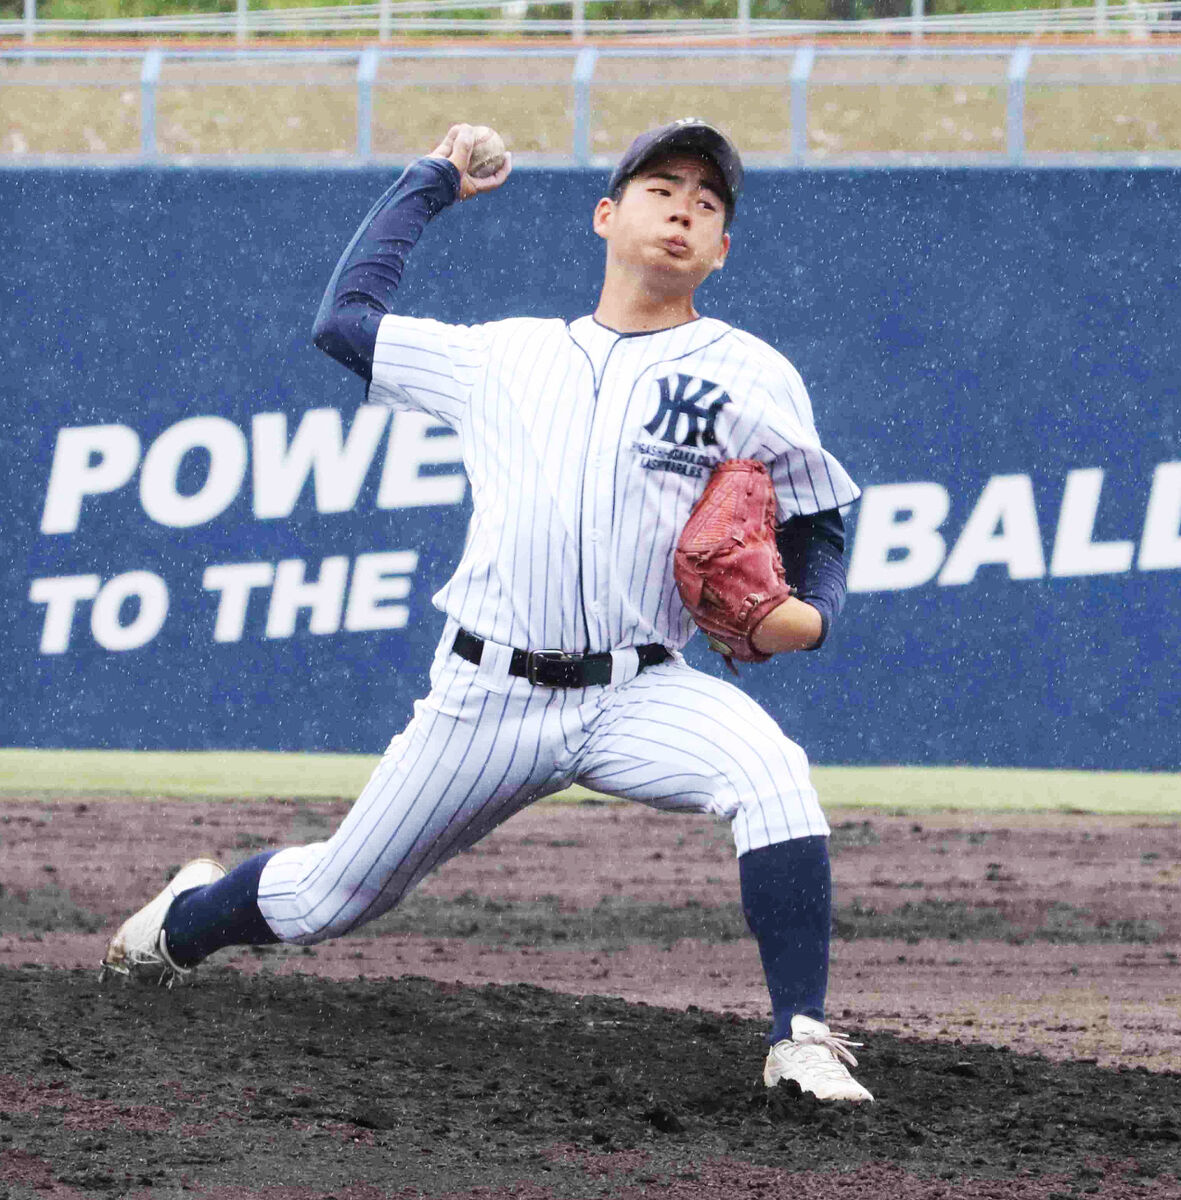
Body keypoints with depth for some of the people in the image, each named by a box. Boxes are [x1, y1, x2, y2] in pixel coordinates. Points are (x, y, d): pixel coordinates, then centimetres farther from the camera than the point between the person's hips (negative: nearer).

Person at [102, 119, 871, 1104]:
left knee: (771, 774, -33)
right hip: (488, 696, 2)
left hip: (639, 696, -2)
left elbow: (817, 520, 9)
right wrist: (433, 182, 29)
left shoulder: (751, 377, 6)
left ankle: (801, 1039, -30)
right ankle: (188, 920, 43)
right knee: (331, 900, 10)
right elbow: (346, 318, 21)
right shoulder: (504, 356, 13)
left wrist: (808, 611, -12)